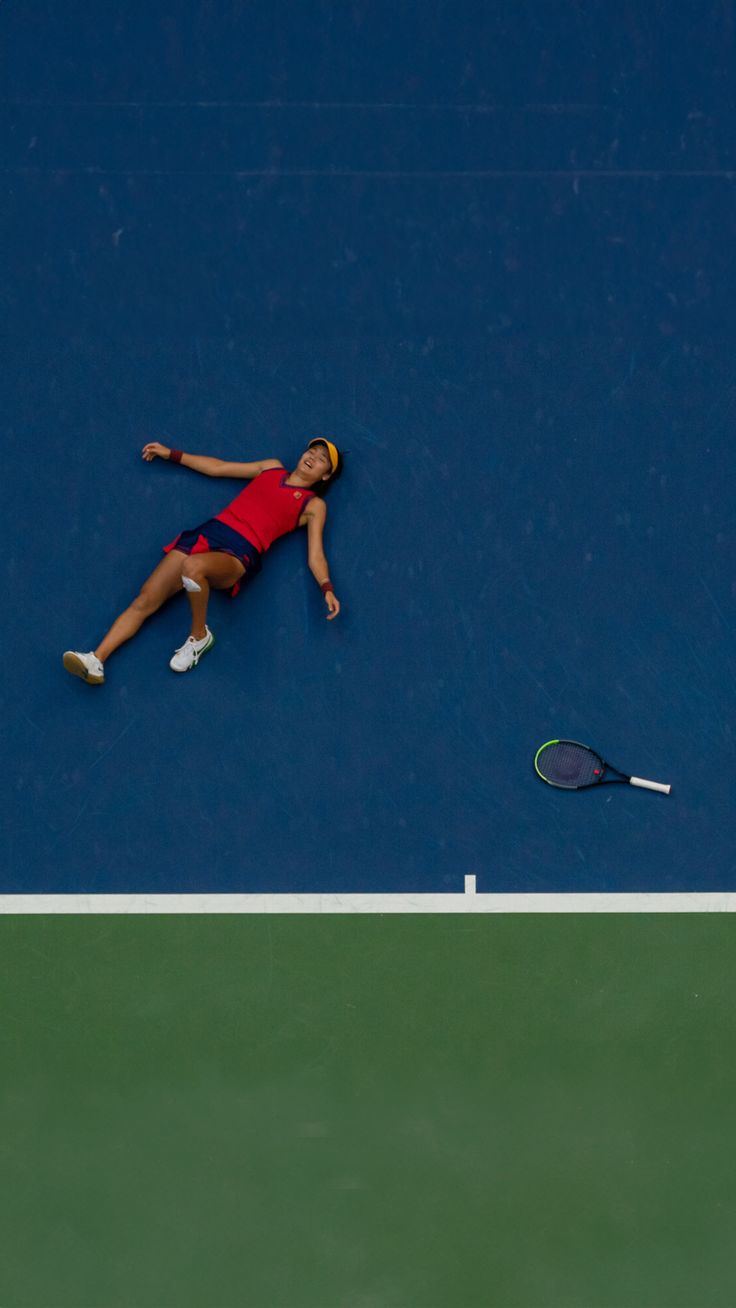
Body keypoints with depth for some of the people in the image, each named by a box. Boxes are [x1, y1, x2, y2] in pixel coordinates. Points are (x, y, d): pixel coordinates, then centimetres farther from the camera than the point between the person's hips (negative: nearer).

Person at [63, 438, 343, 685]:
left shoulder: (314, 505, 10)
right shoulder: (272, 467, 22)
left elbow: (315, 556, 4)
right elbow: (216, 468, 29)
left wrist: (327, 588, -15)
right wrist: (171, 455, 30)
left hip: (240, 554, -5)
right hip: (210, 531, 5)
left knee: (193, 567, -39)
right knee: (145, 601, -10)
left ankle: (199, 637, -14)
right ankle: (97, 661, -14)